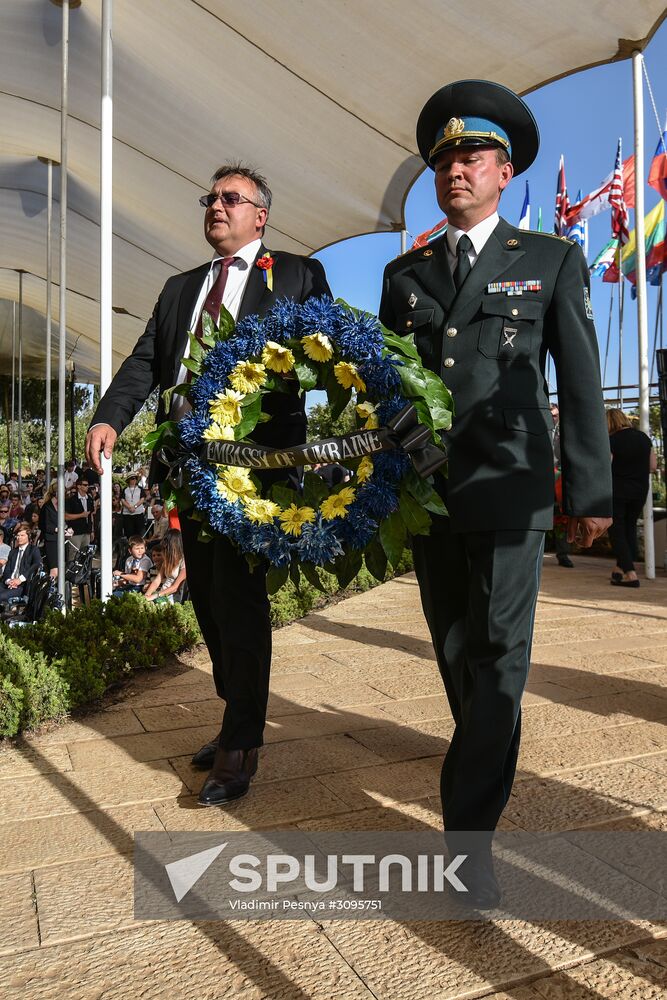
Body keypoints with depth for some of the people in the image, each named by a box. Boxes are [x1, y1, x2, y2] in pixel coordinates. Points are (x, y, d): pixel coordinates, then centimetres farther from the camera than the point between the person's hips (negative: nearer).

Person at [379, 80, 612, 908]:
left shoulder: (551, 260, 5)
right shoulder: (403, 274, 13)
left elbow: (579, 382, 2)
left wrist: (589, 491, -3)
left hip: (507, 490, -3)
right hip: (424, 490, 4)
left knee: (498, 654, -4)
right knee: (453, 649, 14)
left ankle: (469, 829, 7)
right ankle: (484, 755, 38)